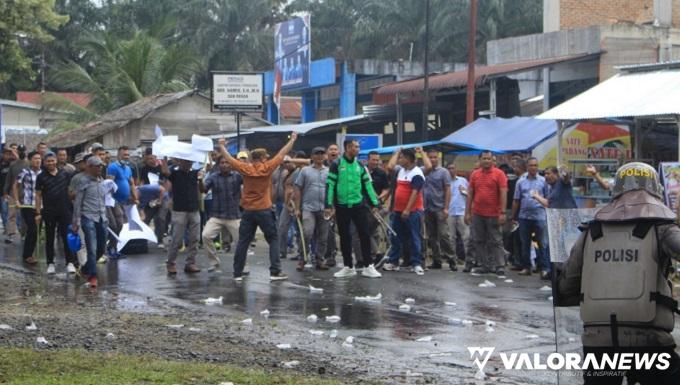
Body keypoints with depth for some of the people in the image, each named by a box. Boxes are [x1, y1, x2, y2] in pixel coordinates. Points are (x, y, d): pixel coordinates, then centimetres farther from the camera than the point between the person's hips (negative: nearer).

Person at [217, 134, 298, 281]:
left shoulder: (246, 168, -1)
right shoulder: (267, 168, -6)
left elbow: (229, 159, 9)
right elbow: (281, 154, 3)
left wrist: (222, 146, 25)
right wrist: (292, 140, 14)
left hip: (248, 211, 3)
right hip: (264, 211, -3)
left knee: (243, 241, 7)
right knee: (273, 239, 6)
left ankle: (237, 273, 9)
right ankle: (275, 272, -2)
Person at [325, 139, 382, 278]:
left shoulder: (360, 165, 8)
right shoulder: (336, 165, -4)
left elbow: (367, 185, 11)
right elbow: (330, 185, -7)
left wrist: (375, 203, 8)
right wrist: (328, 205, -13)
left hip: (359, 205, 2)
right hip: (342, 206, -2)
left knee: (365, 234, -4)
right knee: (344, 237, 6)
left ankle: (368, 266, 1)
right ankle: (348, 267, 15)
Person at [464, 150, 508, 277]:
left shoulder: (499, 174, -3)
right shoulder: (474, 174, 8)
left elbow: (503, 193, -8)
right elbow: (470, 194, 11)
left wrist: (503, 212, -14)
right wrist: (467, 212, 7)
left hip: (494, 214, -4)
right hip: (477, 214, 4)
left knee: (495, 241, -1)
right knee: (479, 241, 7)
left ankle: (498, 266, 0)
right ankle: (484, 266, 13)